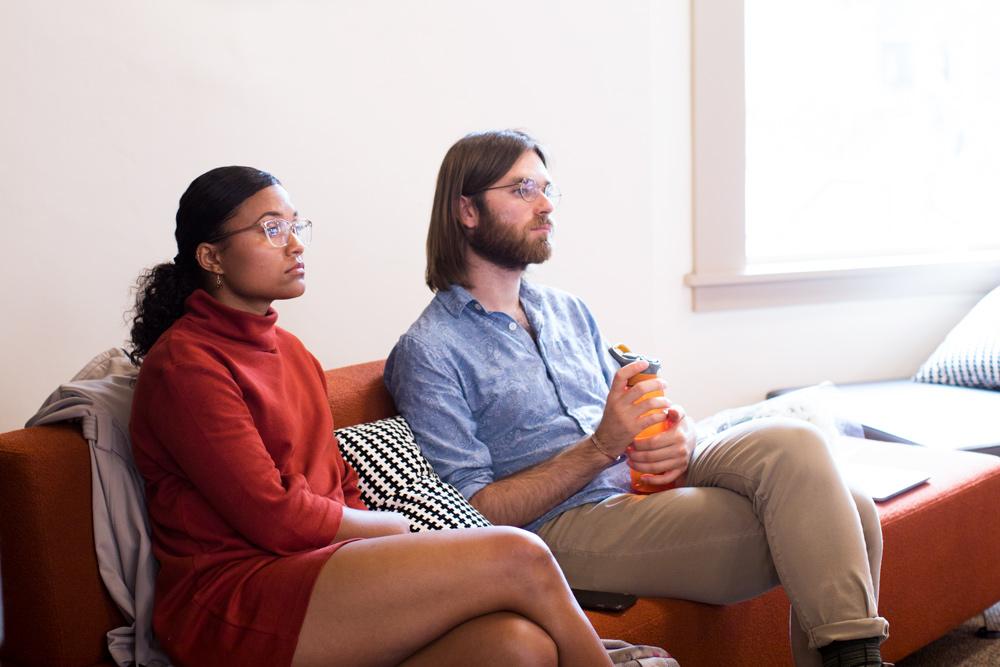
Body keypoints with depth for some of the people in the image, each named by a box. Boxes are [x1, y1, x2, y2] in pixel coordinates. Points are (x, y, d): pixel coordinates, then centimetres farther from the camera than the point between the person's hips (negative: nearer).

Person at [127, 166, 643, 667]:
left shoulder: (289, 350, 22)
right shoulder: (184, 363, -5)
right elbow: (275, 519, -13)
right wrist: (393, 528, 1)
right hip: (233, 599, -7)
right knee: (519, 558, -21)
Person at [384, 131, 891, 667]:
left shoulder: (568, 311, 20)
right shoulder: (428, 353, -4)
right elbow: (474, 513, -10)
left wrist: (678, 439, -5)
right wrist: (602, 446, -17)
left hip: (649, 484, 7)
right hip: (566, 523, -7)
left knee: (788, 443, -21)